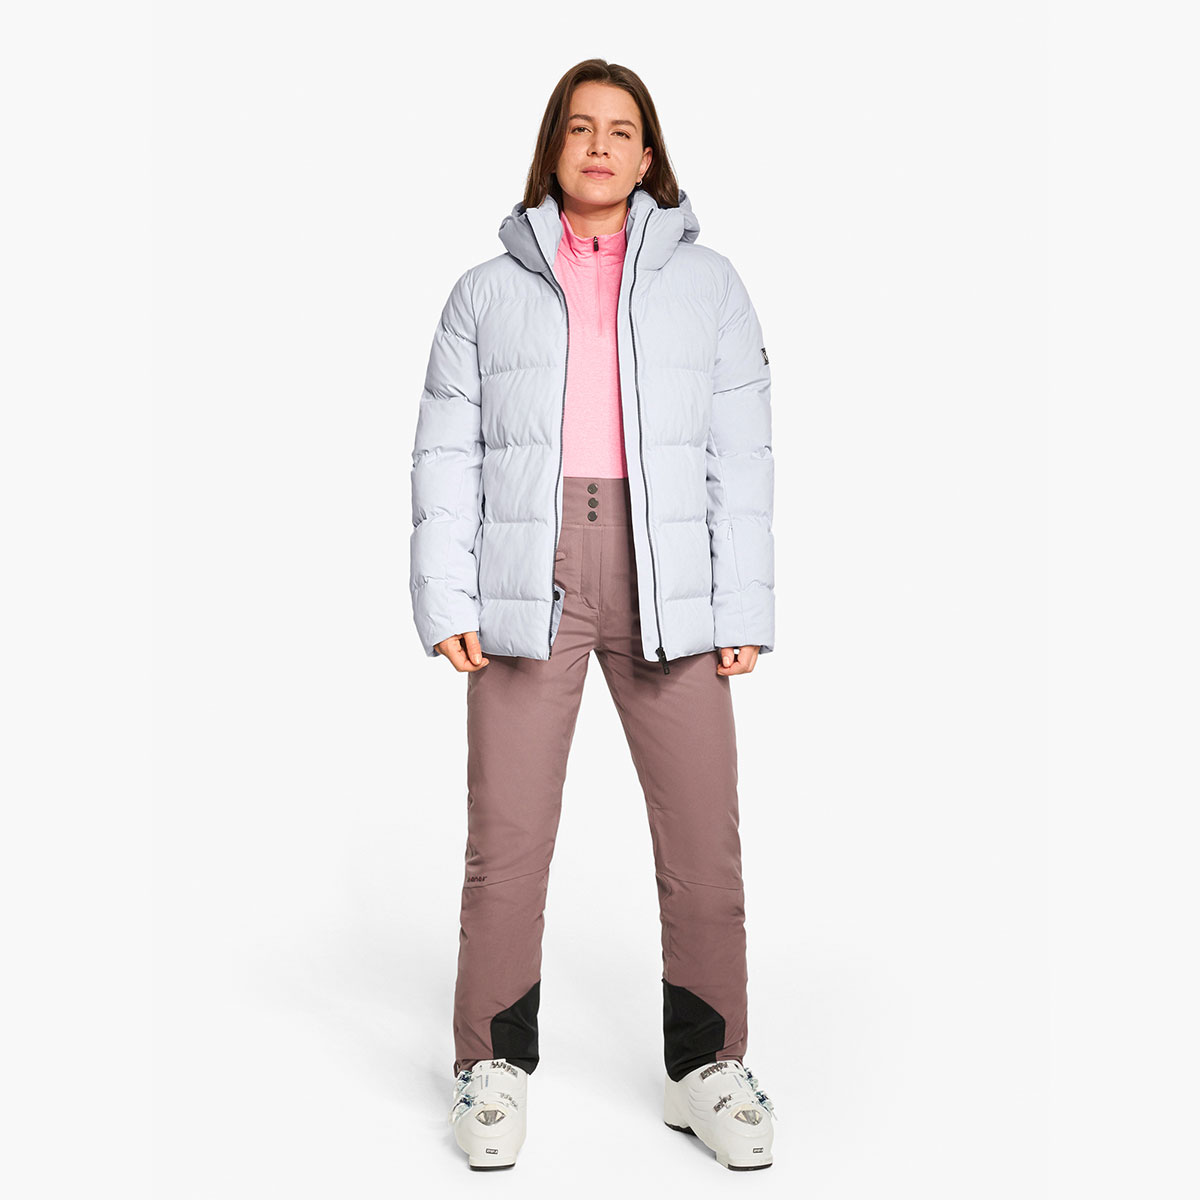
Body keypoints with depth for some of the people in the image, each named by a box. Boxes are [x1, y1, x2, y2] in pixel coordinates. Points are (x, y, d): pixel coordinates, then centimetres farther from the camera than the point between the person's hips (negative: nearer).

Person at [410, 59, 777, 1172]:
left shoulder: (708, 284, 15)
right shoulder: (486, 292, 15)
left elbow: (740, 455, 8)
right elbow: (448, 456, 9)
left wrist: (743, 609, 0)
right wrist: (446, 601, -2)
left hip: (668, 580, 0)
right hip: (526, 580, 0)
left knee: (703, 837, 0)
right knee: (506, 839, -1)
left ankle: (706, 1066, 16)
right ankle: (494, 1068, 16)